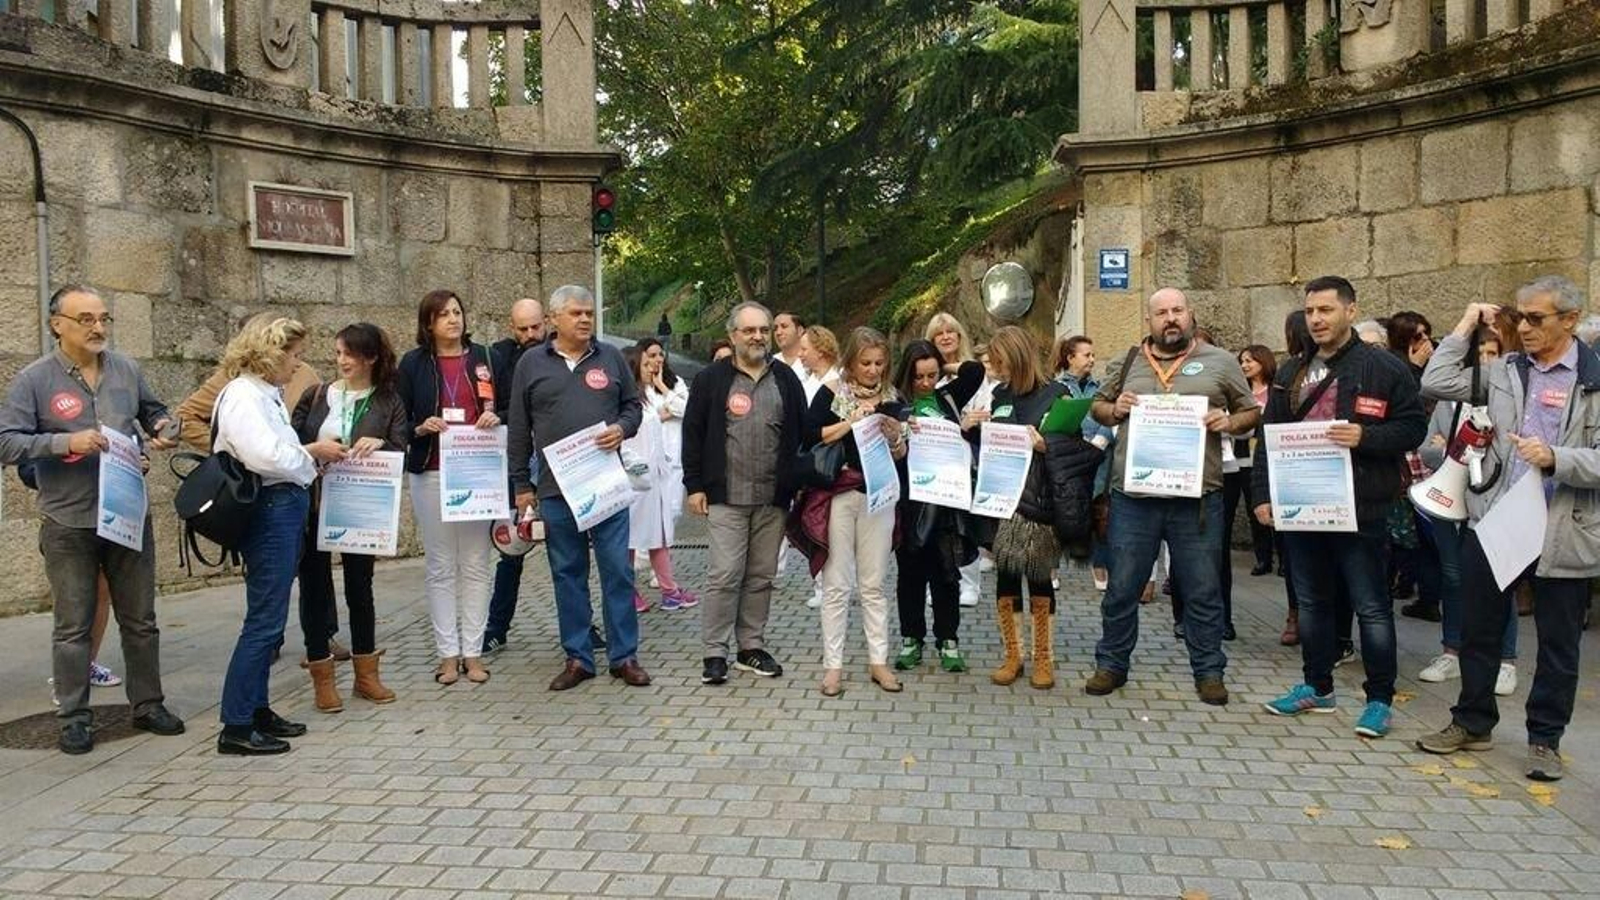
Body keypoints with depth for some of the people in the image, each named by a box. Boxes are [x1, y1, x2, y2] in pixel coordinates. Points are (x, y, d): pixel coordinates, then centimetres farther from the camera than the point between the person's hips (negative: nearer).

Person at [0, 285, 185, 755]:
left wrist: (162, 430, -1)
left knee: (140, 620, 11)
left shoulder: (126, 369, 5)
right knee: (73, 627, 5)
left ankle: (148, 704, 24)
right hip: (69, 525, -3)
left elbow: (154, 410, 21)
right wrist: (66, 442, -23)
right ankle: (74, 718, 17)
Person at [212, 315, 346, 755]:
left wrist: (313, 455, 5)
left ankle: (257, 708, 24)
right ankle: (236, 727, -1)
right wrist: (312, 452, -11)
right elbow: (262, 455, -24)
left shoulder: (266, 394, 17)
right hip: (269, 510, -10)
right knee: (265, 619, -7)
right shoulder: (243, 395, -13)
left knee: (269, 618, 15)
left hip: (285, 509, 10)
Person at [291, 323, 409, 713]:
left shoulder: (388, 402, 2)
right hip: (313, 503, 0)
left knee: (360, 585, 11)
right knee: (315, 586, 4)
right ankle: (322, 677, 14)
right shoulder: (317, 396, 4)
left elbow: (401, 452, -6)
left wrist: (380, 444, -25)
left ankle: (366, 672, 24)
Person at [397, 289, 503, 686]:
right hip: (432, 474, -1)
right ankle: (448, 653, 12)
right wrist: (420, 428, -14)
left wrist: (495, 418, -9)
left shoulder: (485, 357, 8)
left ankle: (473, 651, 12)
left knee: (476, 565, 4)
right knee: (440, 568, 4)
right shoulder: (413, 363, 5)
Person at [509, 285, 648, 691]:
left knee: (617, 569, 1)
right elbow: (519, 428, 8)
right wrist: (521, 483, 6)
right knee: (567, 573, 7)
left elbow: (633, 405, 14)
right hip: (555, 487, 0)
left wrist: (622, 428, -9)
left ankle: (624, 656, 12)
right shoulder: (531, 363, 6)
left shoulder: (610, 357, 7)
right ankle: (577, 657, 18)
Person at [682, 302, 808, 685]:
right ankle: (714, 653, 4)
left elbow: (803, 434, 12)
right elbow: (693, 434, 2)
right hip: (726, 497, -3)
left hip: (773, 499, 3)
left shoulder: (786, 379, 10)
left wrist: (801, 485, 6)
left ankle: (752, 648, 21)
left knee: (761, 577, 10)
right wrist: (694, 485, -4)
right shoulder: (711, 379, 1)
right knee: (725, 575, -6)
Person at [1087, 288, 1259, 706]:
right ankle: (1111, 664, 23)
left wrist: (1228, 423, -10)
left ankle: (1208, 671, 22)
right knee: (1121, 588, 9)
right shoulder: (1128, 362, 10)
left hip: (1197, 497, -1)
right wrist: (1114, 410, -3)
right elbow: (1097, 406, 18)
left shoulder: (1220, 362, 6)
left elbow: (1252, 412, 10)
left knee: (1203, 592, 8)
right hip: (1133, 495, 1)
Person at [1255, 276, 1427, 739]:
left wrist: (1365, 436, -22)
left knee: (1371, 608, 3)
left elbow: (1413, 426, -6)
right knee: (1311, 602, 15)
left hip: (1359, 509, -6)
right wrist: (1263, 495, 6)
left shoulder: (1384, 368, -4)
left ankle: (1379, 699, 14)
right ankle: (1317, 688, 28)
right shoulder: (1292, 373, 12)